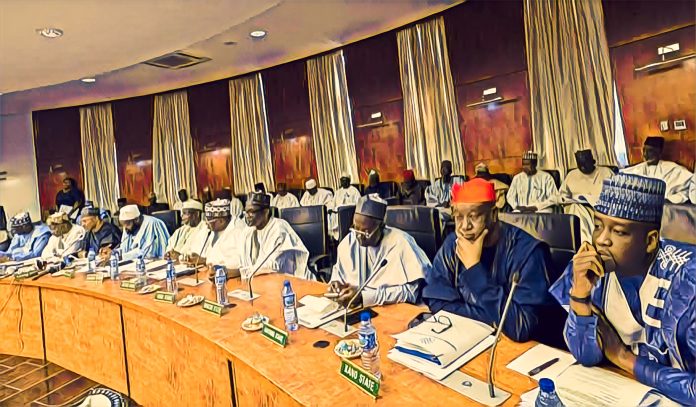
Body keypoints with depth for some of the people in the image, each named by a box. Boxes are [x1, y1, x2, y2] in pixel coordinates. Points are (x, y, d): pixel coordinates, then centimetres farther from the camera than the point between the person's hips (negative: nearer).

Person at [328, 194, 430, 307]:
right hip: (354, 308, 4)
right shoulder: (349, 241, 0)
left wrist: (364, 296, -21)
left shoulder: (401, 243, -16)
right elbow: (339, 269, 17)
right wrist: (336, 283, -5)